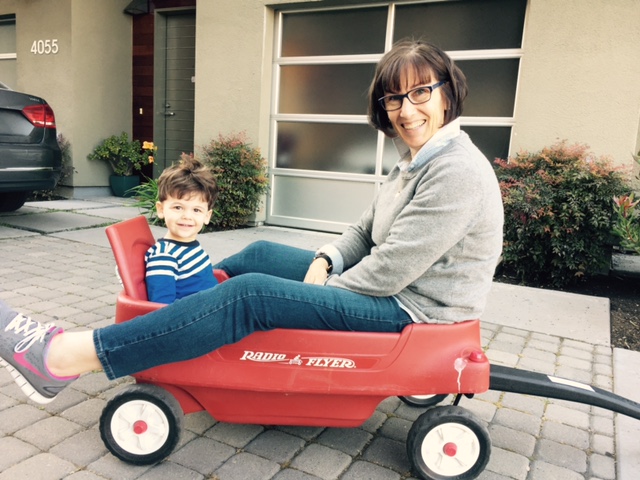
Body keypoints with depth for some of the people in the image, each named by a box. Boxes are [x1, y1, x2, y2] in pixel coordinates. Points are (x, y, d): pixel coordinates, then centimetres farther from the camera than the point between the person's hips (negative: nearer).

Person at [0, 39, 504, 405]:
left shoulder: (457, 170, -21)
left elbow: (391, 270, -25)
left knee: (250, 296, -22)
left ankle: (62, 357, -18)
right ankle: (157, 300, 24)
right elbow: (365, 231, 12)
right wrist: (324, 261, -7)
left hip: (414, 310, -9)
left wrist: (314, 293, -12)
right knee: (260, 254, 8)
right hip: (385, 287, 9)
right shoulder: (416, 160, 11)